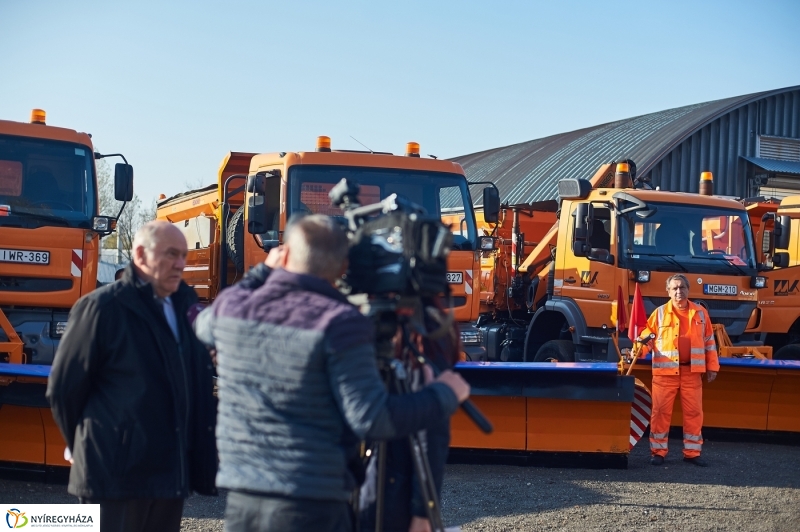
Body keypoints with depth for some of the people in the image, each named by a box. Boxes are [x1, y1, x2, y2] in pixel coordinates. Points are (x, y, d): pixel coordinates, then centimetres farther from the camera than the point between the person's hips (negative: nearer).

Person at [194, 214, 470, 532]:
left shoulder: (231, 307, 1)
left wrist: (263, 272, 34)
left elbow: (205, 326, 28)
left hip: (242, 500, 5)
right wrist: (445, 395, -3)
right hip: (312, 506, -5)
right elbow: (371, 419, -16)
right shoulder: (339, 323, -14)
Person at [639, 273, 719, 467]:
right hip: (665, 371, -2)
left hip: (692, 371, 2)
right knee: (661, 411, 0)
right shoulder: (660, 313, 1)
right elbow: (646, 336, 6)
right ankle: (658, 451, 8)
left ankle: (692, 452, 14)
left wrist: (712, 367, 9)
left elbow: (709, 341, 12)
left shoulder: (700, 313, 8)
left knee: (694, 412, 5)